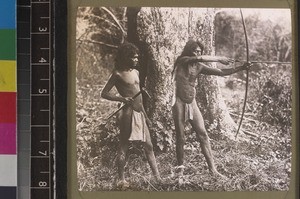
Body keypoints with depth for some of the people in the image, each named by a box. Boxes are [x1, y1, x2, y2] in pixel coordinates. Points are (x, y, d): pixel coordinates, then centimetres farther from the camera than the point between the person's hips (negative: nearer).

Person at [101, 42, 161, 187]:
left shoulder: (136, 72, 16)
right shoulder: (118, 74, -6)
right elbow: (104, 93, -7)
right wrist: (122, 99, -21)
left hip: (139, 113, 8)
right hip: (127, 113, -8)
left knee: (148, 145, 8)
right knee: (123, 147, -2)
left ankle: (157, 177, 12)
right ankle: (121, 179, 6)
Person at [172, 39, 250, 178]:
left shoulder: (199, 67, 6)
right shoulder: (182, 61, -6)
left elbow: (221, 72, 1)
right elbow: (199, 59, -24)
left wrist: (240, 68, -8)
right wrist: (219, 59, -22)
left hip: (192, 103, 5)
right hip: (179, 103, -4)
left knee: (203, 134, -2)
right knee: (180, 137, 2)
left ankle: (213, 169, -3)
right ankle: (180, 168, 16)